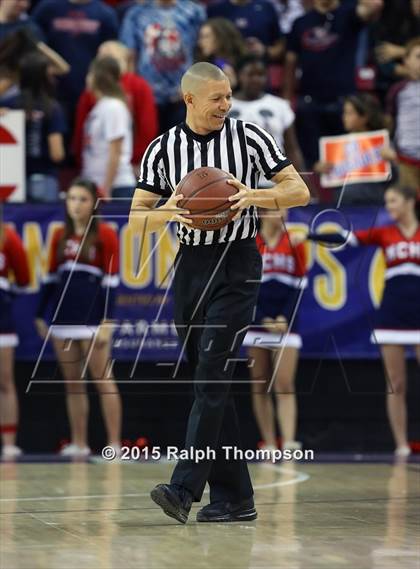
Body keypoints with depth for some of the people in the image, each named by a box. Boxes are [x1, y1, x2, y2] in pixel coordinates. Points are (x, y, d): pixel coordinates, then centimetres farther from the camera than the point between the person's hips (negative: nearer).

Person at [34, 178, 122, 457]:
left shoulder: (105, 234, -3)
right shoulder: (60, 236, 12)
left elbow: (111, 279, -7)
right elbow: (51, 277, 17)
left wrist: (107, 321, -14)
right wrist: (40, 315, 15)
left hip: (92, 316, -6)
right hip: (63, 315, 6)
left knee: (102, 379, -6)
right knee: (72, 382, 8)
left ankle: (115, 444, -6)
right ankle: (79, 444, 14)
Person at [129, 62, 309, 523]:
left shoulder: (249, 137, -2)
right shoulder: (162, 150, 4)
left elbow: (299, 191, 0)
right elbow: (137, 220, 4)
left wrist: (252, 196, -17)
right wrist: (169, 212, -16)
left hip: (237, 265, -4)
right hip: (190, 265, 4)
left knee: (212, 377, -14)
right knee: (209, 382, 6)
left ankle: (184, 488, -20)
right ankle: (235, 497, 12)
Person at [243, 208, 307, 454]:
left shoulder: (295, 244, 5)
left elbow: (299, 287, 4)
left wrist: (284, 318, -9)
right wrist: (263, 321, -9)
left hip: (285, 324, -1)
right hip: (257, 324, 1)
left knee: (285, 385, -11)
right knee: (260, 387, 1)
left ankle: (289, 442, -20)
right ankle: (269, 445, 5)